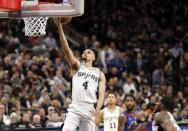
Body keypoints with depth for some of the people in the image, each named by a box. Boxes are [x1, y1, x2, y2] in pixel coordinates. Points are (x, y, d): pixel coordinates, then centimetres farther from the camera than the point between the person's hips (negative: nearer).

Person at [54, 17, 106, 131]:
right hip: (75, 108, -1)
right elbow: (66, 49, -3)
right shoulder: (77, 66, 10)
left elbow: (101, 94, 4)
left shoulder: (100, 74, 13)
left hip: (89, 111, 1)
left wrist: (98, 109, -15)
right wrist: (60, 28, -15)